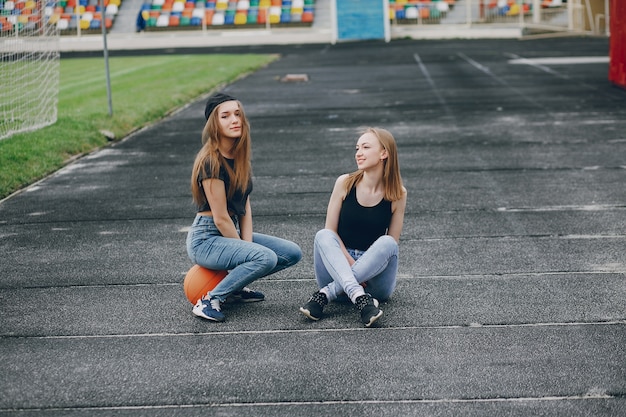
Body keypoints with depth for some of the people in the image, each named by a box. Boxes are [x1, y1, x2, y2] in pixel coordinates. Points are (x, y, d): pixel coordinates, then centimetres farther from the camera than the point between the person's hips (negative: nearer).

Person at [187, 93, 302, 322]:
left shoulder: (239, 157, 8)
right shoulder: (211, 162, -19)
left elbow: (245, 207, 6)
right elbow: (220, 218, -18)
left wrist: (247, 243, -6)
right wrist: (244, 249, -12)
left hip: (232, 234, 9)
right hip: (206, 239, -9)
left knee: (293, 253, 2)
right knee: (266, 258, -30)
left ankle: (235, 285, 9)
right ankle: (210, 300, -18)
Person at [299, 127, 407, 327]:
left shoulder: (397, 194, -2)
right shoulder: (345, 183, -2)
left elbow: (392, 244, 0)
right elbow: (330, 232, -2)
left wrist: (363, 267, -16)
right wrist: (351, 263, -17)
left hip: (374, 279, 0)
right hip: (338, 264, 0)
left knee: (387, 243, -29)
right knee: (322, 236, -27)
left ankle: (326, 294, -32)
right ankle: (359, 297, -47)